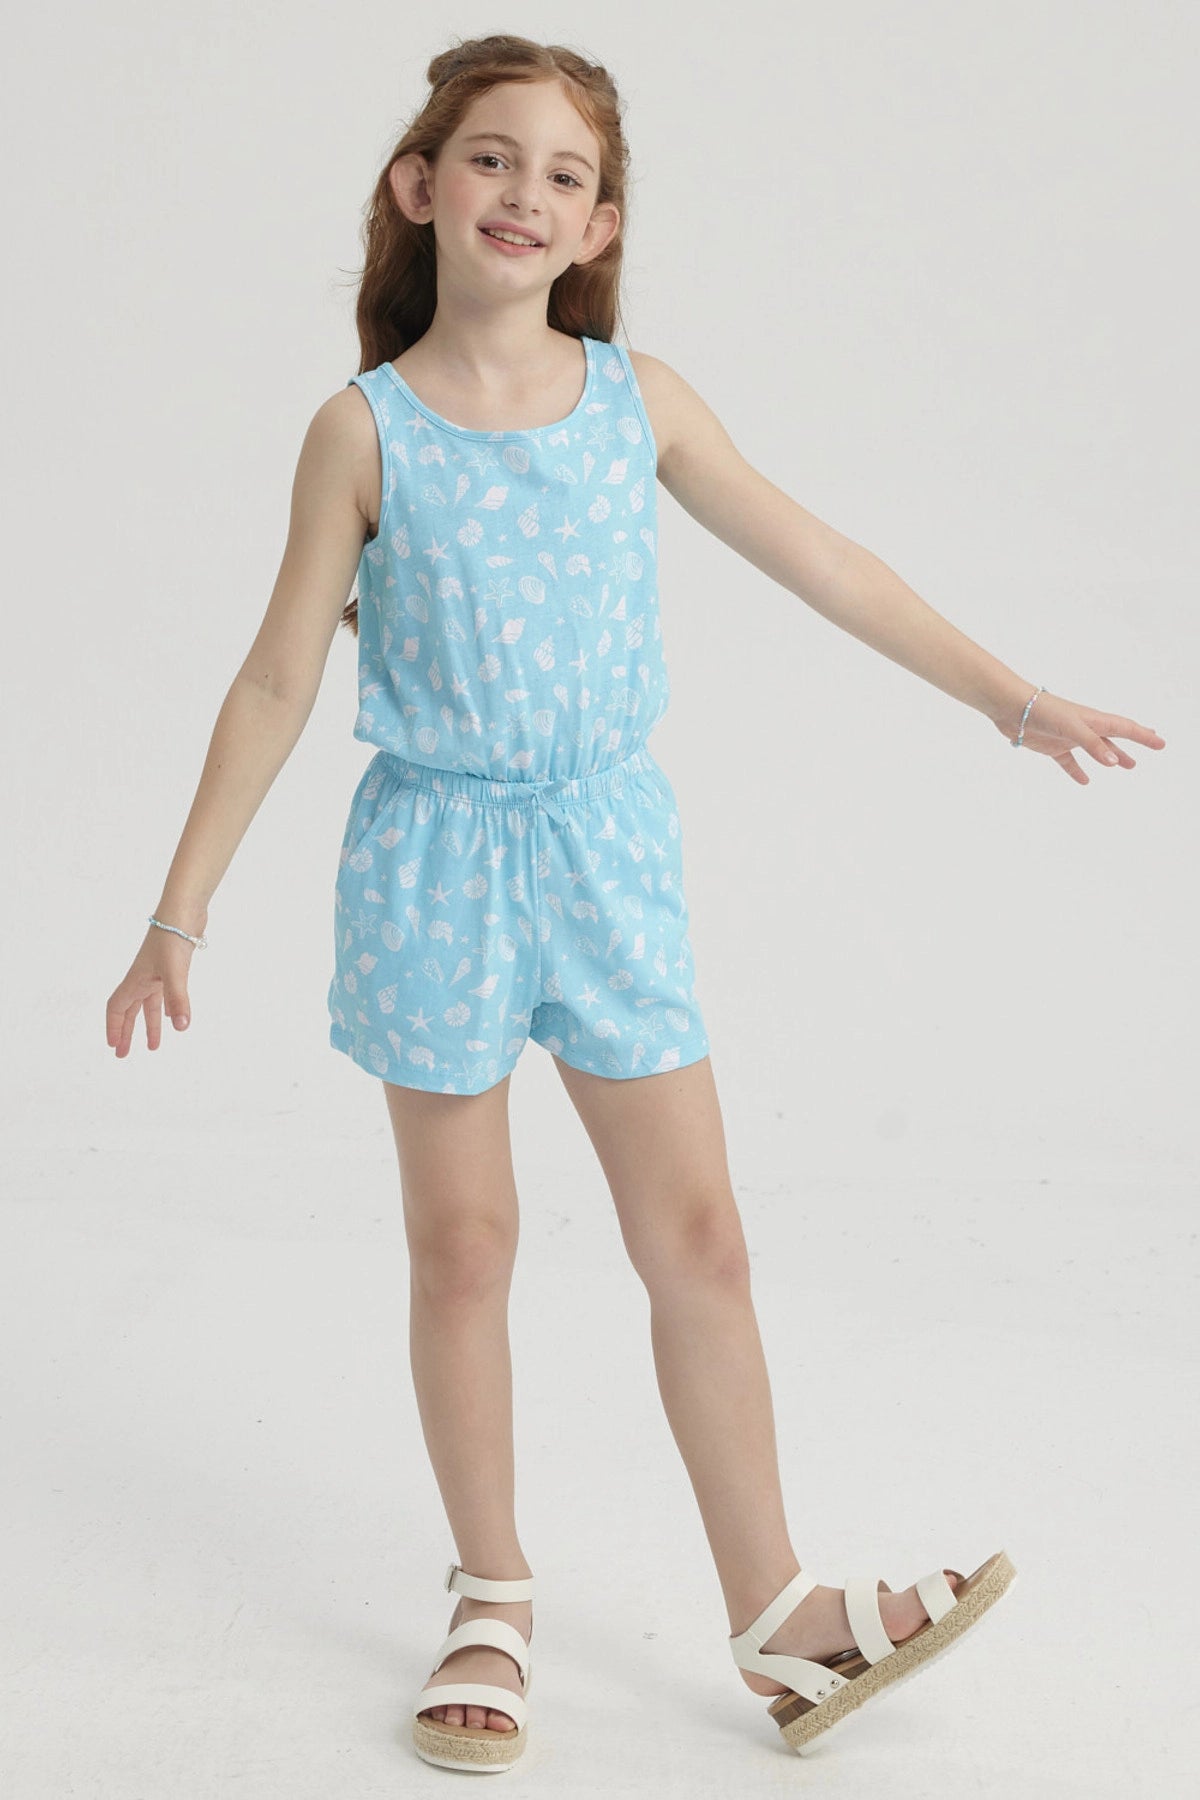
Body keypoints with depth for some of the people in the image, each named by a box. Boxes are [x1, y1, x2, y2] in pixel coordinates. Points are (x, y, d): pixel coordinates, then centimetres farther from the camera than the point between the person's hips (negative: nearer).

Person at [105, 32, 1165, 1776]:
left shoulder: (639, 398, 0)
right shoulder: (366, 429, -6)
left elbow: (819, 563, 7)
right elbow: (278, 680, -2)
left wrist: (1012, 695, 10)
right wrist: (181, 912, -2)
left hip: (608, 846, 2)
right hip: (435, 856, -2)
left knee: (696, 1233, 5)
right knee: (463, 1243, 7)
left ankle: (776, 1609, 17)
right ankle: (493, 1601, 25)